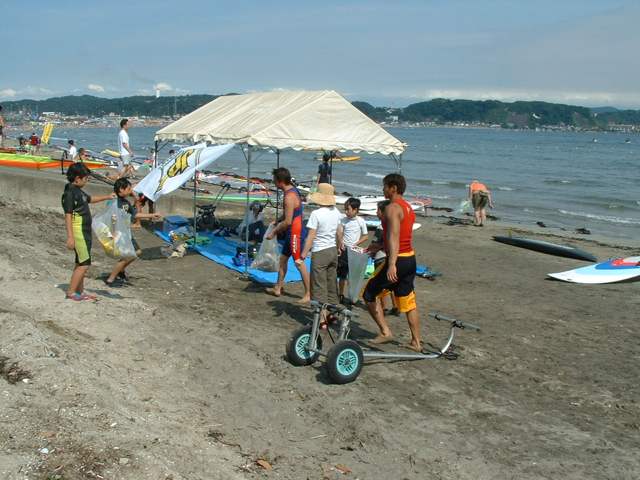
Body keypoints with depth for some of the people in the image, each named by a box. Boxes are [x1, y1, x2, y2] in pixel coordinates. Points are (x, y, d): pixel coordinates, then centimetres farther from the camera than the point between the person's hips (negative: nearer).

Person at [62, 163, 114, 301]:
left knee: (81, 263, 13)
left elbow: (90, 199, 34)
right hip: (78, 231, -10)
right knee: (84, 263, -9)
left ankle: (80, 292, 20)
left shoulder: (78, 191, 13)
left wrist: (107, 197, 31)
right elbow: (68, 216, -20)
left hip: (85, 231, 10)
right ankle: (71, 292, -4)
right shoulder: (69, 193, -16)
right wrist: (70, 237, -24)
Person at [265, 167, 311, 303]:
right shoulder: (293, 190, 7)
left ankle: (308, 294, 5)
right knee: (283, 259, 18)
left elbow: (288, 221, -24)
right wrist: (278, 224, 17)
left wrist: (274, 232, -13)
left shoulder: (289, 197, -23)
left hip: (295, 233, -10)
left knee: (299, 263, -3)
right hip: (291, 233, 10)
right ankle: (278, 288, 31)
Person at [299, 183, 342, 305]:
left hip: (320, 253, -6)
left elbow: (310, 237, -18)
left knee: (319, 287, -1)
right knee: (332, 285, 16)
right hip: (333, 250, 6)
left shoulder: (316, 214, -17)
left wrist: (303, 256, -14)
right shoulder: (336, 212, 2)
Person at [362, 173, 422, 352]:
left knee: (369, 294, 5)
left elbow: (394, 236, -28)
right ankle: (416, 342, 18)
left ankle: (385, 332, 4)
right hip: (410, 258, 9)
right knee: (408, 301, 15)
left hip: (398, 260, -9)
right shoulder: (407, 207, 14)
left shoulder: (392, 208, -15)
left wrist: (392, 264, -37)